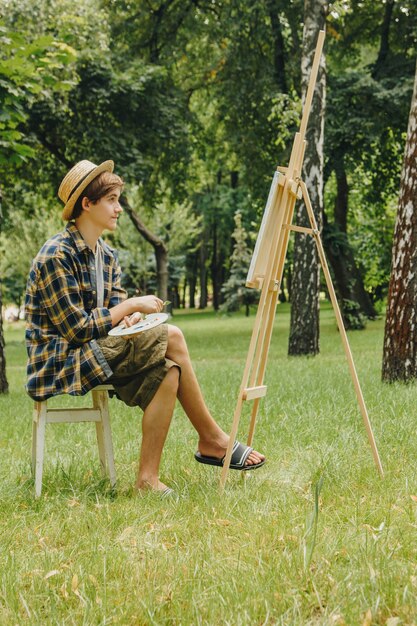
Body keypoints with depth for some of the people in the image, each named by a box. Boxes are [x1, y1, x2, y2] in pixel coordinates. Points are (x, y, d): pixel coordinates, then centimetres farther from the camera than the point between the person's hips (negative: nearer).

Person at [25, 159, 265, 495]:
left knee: (167, 372, -16)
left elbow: (113, 310, 11)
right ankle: (212, 439, -7)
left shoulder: (107, 255, 13)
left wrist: (128, 317, -13)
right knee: (171, 337, -18)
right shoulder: (56, 255, -16)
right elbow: (75, 329, -20)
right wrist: (131, 305, -15)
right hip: (58, 365, -9)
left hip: (94, 354, 9)